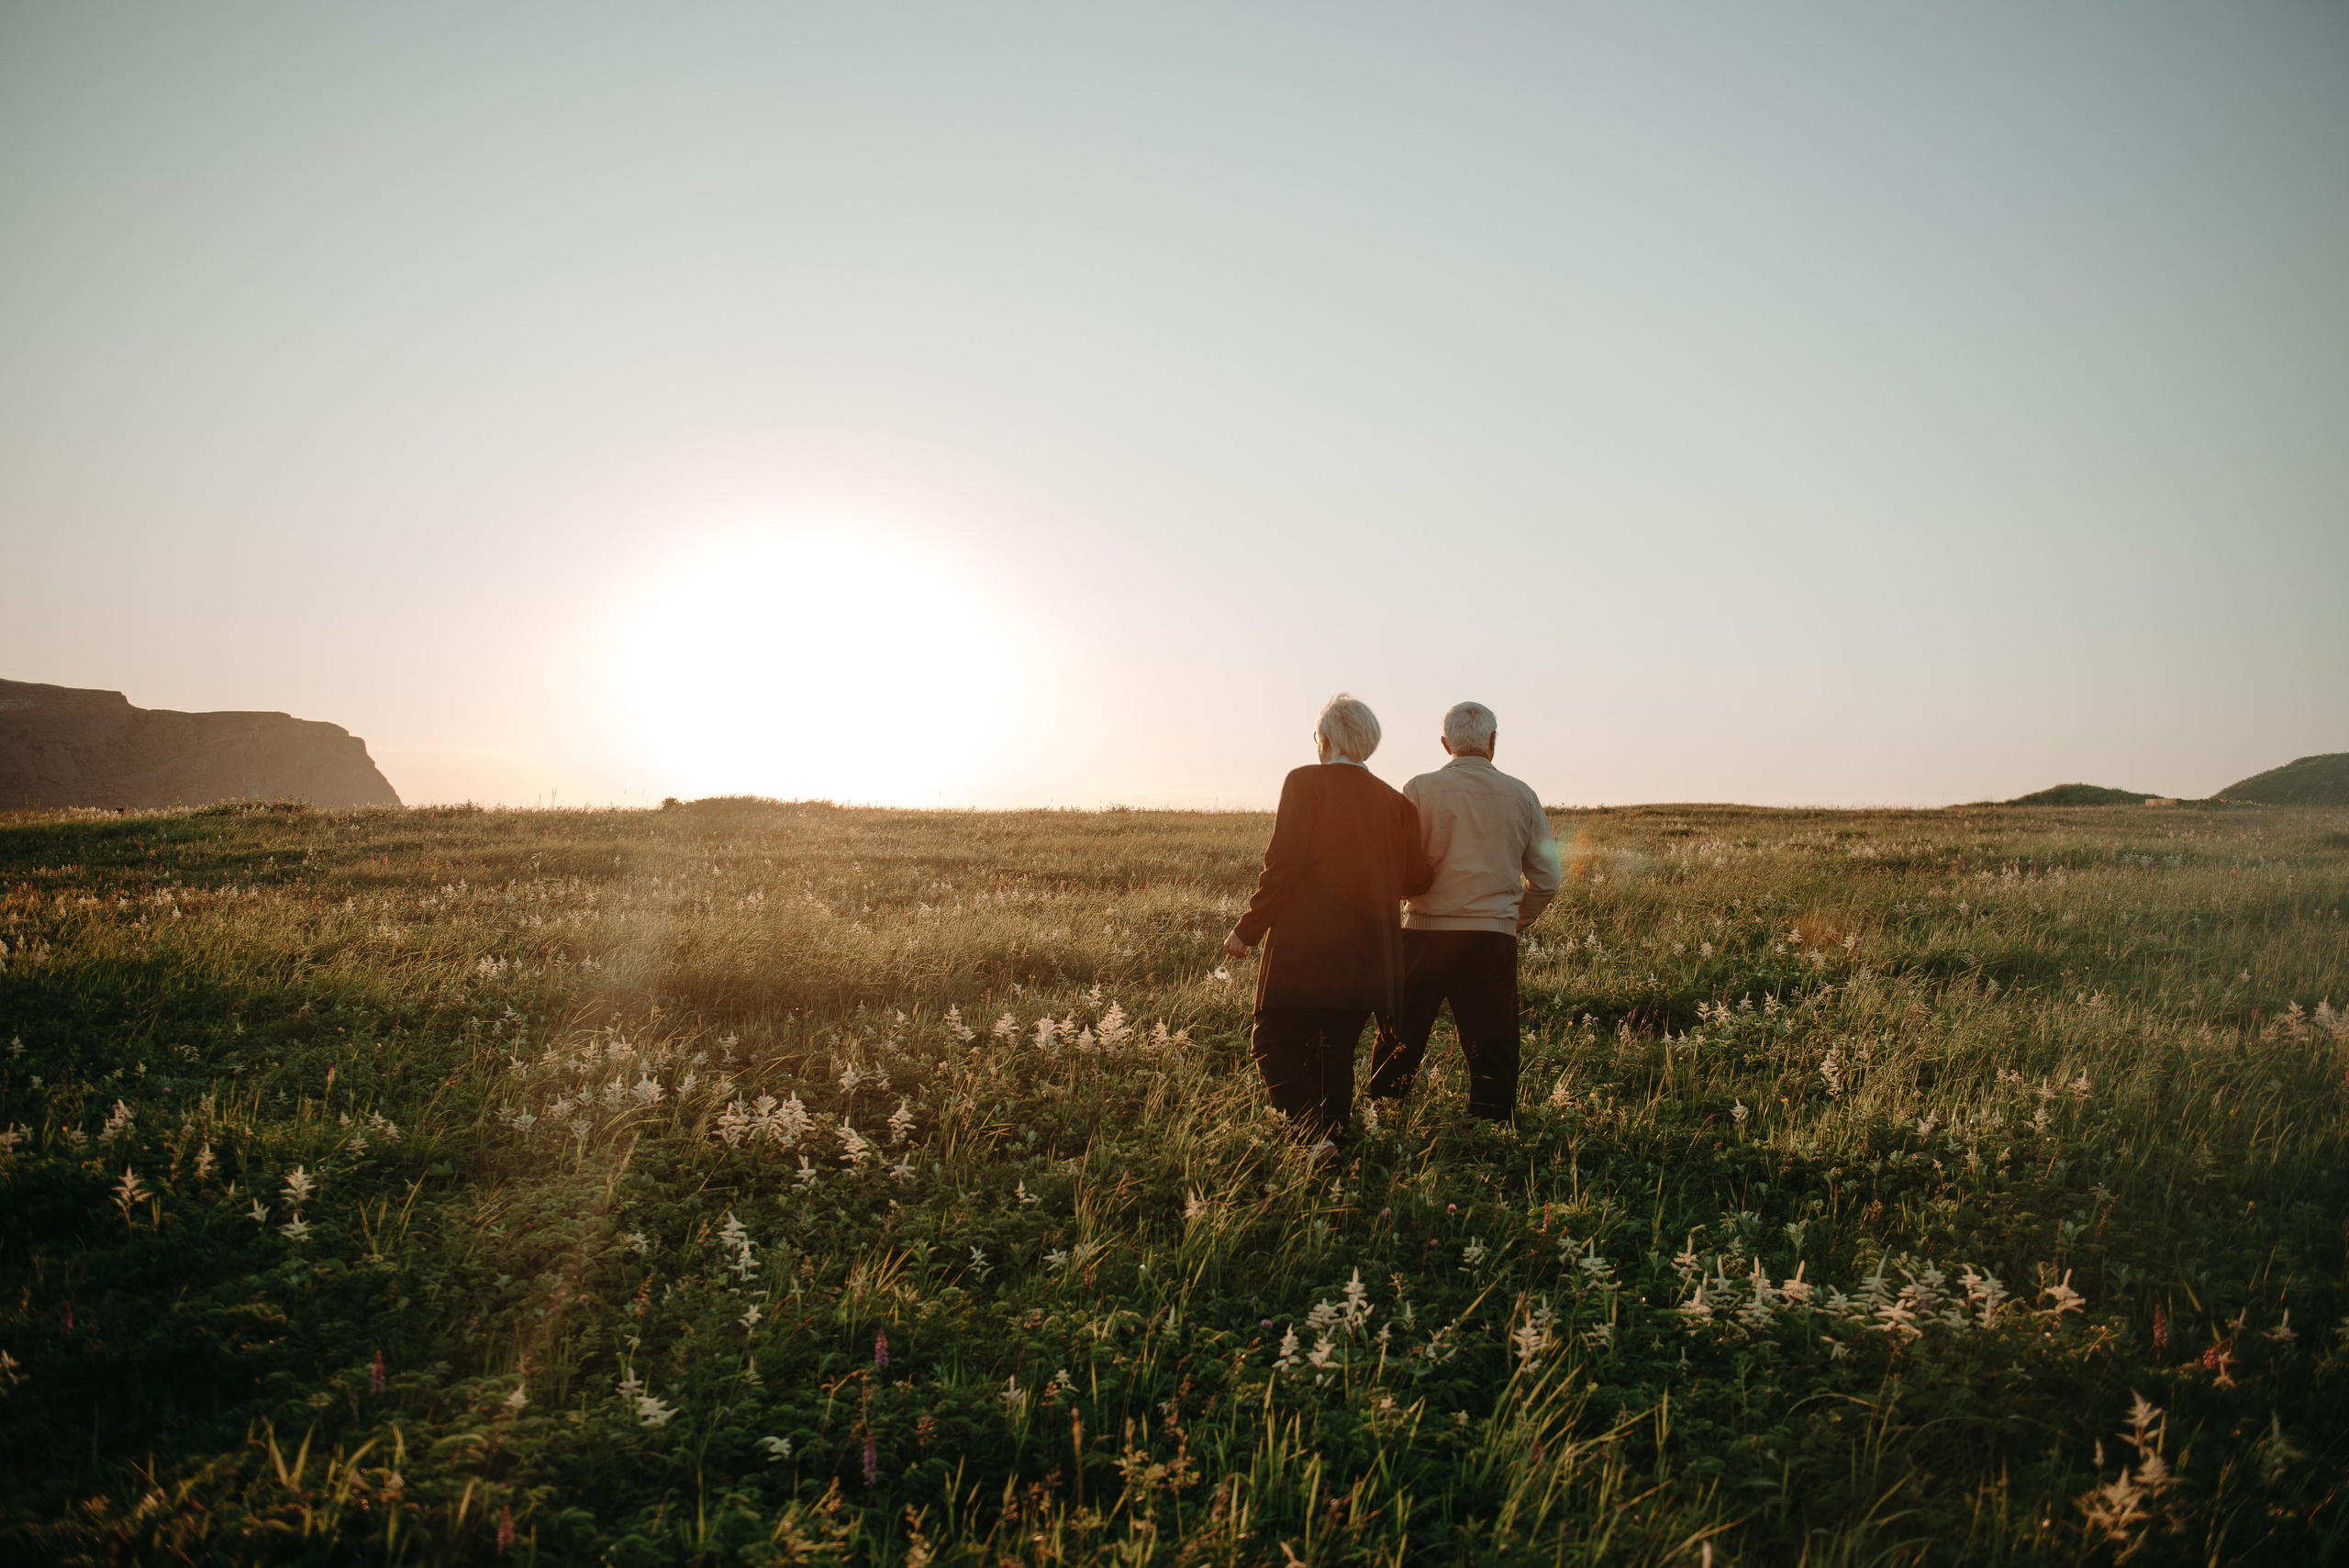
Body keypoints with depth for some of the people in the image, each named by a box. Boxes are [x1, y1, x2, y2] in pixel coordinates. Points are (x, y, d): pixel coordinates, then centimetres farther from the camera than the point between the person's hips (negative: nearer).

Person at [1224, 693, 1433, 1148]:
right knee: (1336, 1054, 15)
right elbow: (1416, 878, 8)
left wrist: (1248, 929, -7)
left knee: (1274, 1044, 1)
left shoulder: (1305, 782, -4)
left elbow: (1283, 864, -13)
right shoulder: (1396, 802, 9)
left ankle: (1315, 1134, -17)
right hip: (1367, 954, 5)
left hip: (1304, 945, -5)